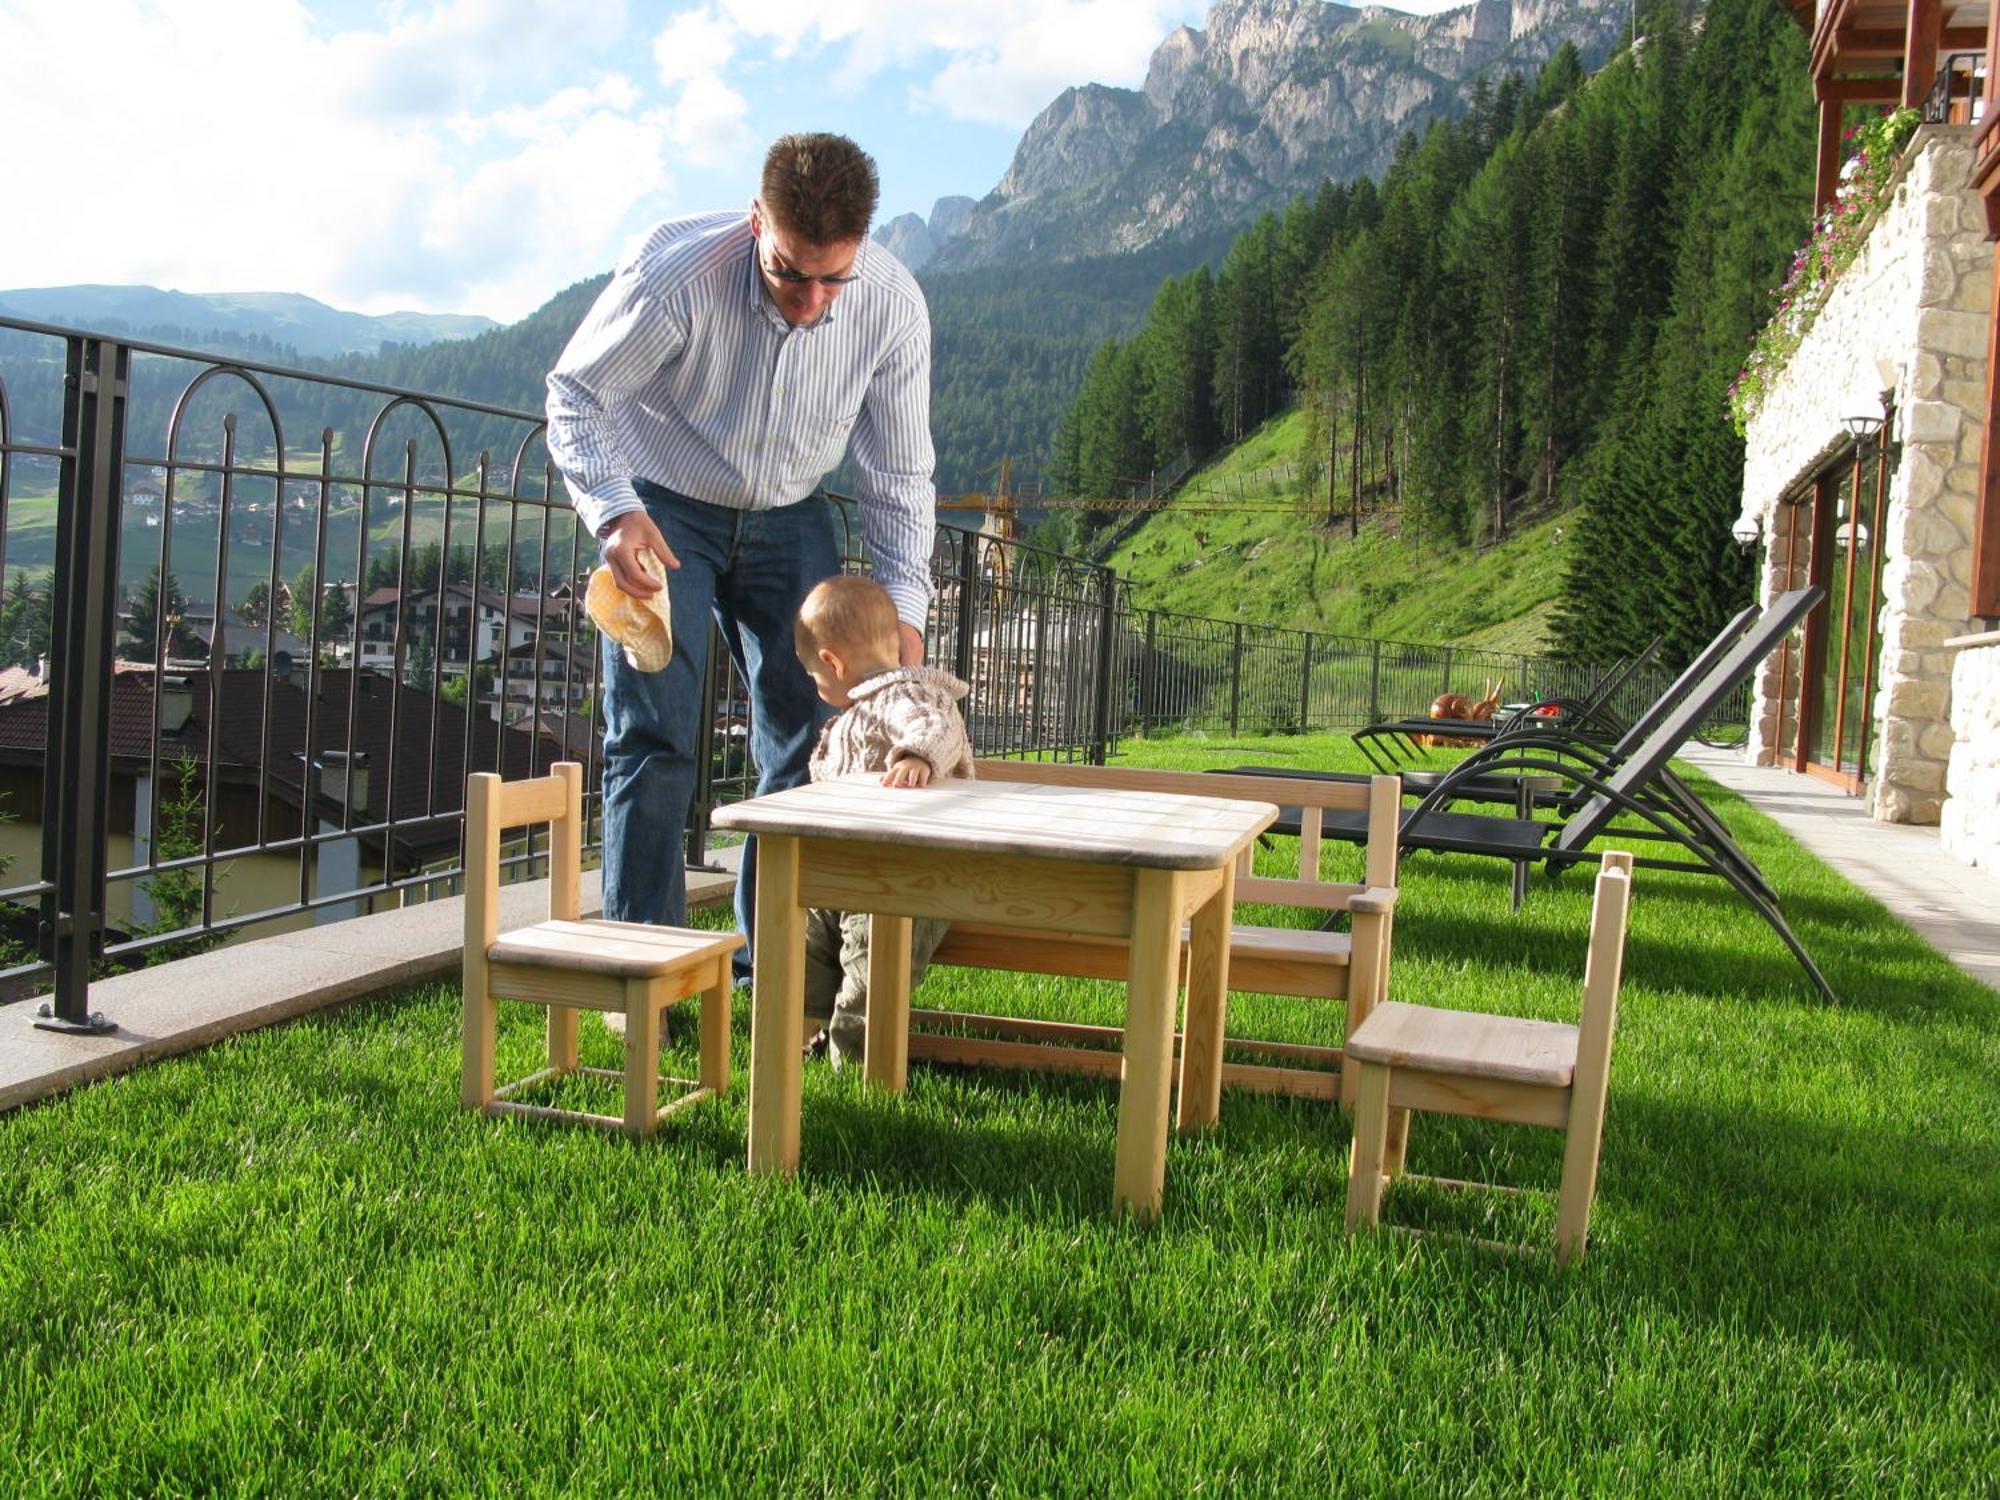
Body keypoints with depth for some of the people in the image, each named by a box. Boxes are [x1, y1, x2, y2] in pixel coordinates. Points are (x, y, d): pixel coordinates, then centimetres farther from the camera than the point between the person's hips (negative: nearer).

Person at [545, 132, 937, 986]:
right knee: (653, 738, -10)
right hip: (665, 509, -3)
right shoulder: (676, 272, -29)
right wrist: (612, 509, -31)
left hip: (790, 517, 3)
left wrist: (903, 604, -15)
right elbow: (575, 393, -15)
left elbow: (898, 474, -8)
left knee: (812, 739, -1)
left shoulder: (891, 304, -20)